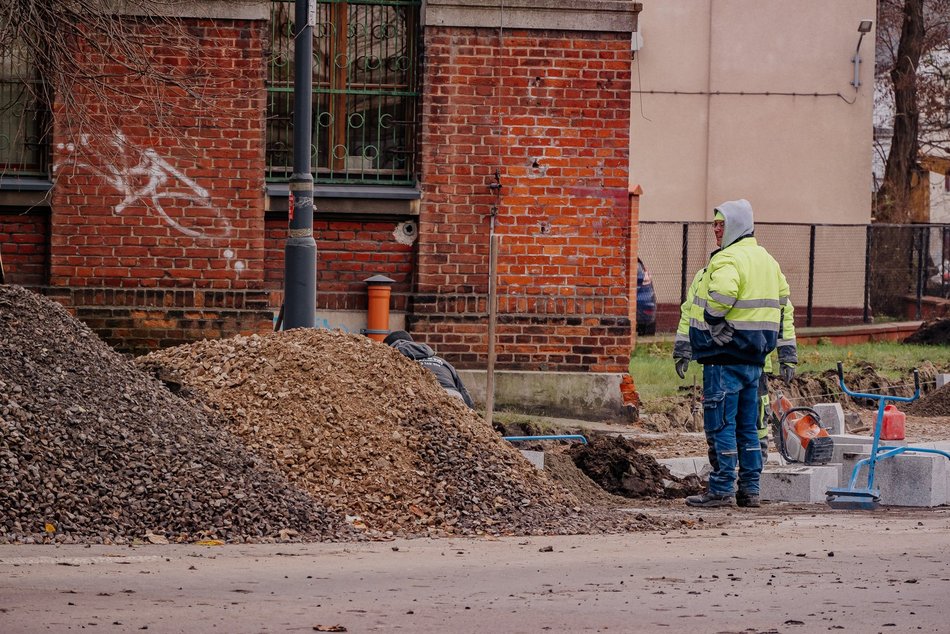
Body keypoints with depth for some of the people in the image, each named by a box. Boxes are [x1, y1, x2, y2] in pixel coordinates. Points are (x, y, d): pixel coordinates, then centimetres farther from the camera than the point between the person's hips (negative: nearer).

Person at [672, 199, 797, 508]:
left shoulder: (727, 260, -13)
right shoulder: (768, 261, 16)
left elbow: (722, 293, -34)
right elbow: (784, 307, 19)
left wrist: (712, 321, -19)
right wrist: (788, 355, 21)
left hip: (724, 357, -9)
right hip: (754, 358, 9)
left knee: (720, 425, -4)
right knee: (748, 426, 13)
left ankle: (721, 490, -3)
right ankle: (750, 489, 16)